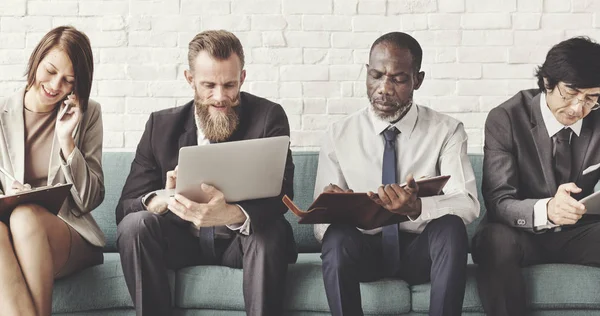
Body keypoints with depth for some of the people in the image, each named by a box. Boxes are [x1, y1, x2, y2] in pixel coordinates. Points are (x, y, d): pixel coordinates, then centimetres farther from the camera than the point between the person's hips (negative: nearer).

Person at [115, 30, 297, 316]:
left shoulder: (268, 117, -9)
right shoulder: (162, 125, -3)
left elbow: (280, 195, -22)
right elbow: (125, 206, -9)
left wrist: (231, 214, -45)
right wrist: (162, 200, -34)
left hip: (244, 241, -1)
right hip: (181, 240, 2)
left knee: (271, 229, -33)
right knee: (134, 225, -25)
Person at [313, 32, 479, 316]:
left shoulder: (446, 131, -1)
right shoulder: (338, 135, 1)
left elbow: (468, 204, -15)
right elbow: (322, 223, -2)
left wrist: (417, 208, -36)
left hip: (422, 250, 0)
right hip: (363, 248, 1)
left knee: (451, 227, -33)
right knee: (337, 236, -33)